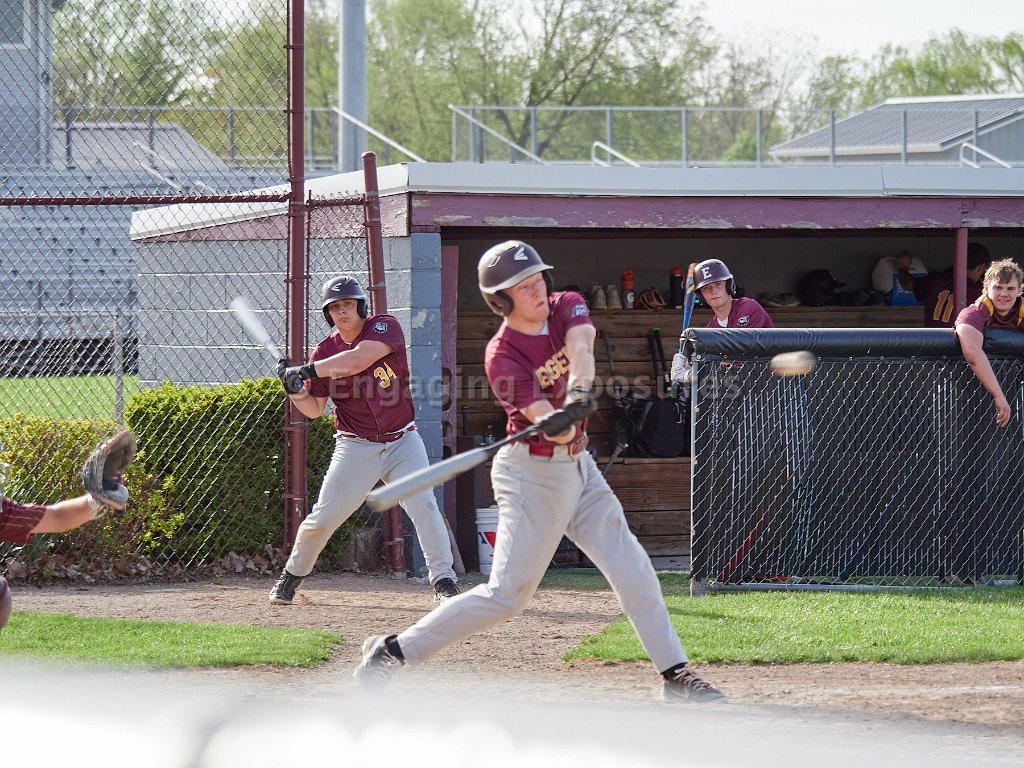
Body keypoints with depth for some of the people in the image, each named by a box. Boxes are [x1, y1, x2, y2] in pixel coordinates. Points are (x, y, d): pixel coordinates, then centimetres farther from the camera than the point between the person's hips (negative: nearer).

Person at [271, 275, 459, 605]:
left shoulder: (385, 327, -7)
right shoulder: (324, 352, 1)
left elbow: (358, 359, -26)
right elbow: (314, 409, 3)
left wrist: (307, 371, -26)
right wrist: (295, 391, -17)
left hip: (401, 440, -1)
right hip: (356, 447, 1)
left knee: (423, 504, -17)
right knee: (322, 518, 1)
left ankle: (443, 579, -11)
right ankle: (292, 575, 22)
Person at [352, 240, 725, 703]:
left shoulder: (567, 307, -2)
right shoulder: (502, 357, -19)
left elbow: (580, 348, -24)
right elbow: (551, 427, -27)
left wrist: (578, 393, -43)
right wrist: (556, 421, -50)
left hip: (578, 465, 7)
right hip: (533, 474, -7)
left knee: (631, 569, 3)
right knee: (507, 594, -6)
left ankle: (674, 671, 10)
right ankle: (393, 651, 2)